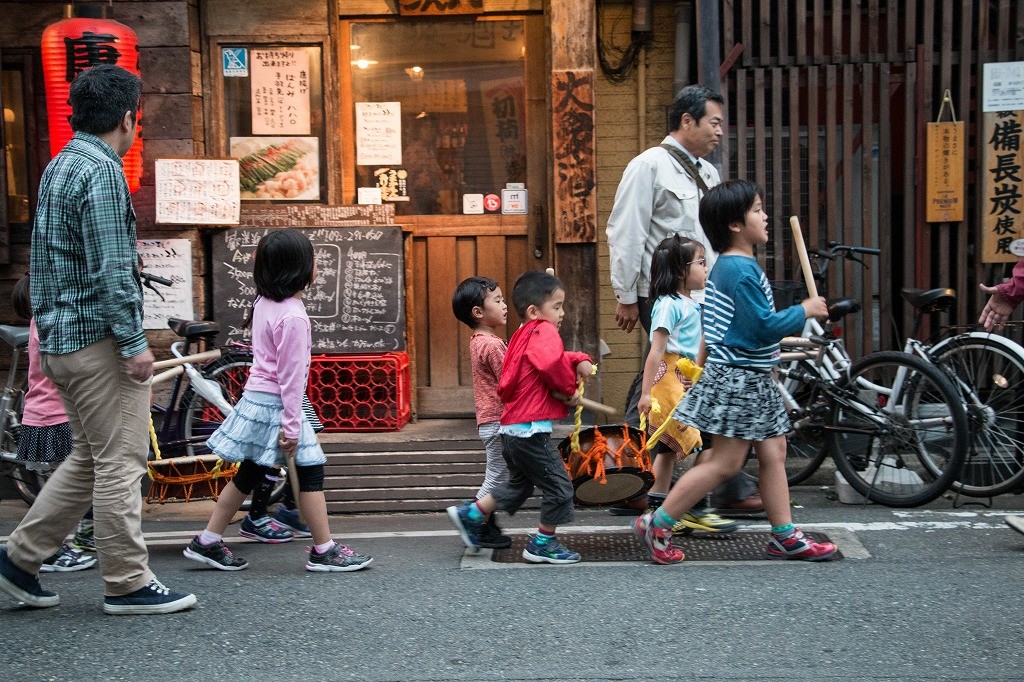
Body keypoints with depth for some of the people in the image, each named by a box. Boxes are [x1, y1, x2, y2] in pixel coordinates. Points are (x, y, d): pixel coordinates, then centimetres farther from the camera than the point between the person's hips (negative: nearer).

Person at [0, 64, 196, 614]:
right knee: (120, 461, -2)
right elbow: (110, 268, -21)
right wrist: (135, 342, -18)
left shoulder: (59, 166, 17)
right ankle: (127, 583, 6)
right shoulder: (102, 171, -14)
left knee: (90, 458, 17)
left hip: (61, 340, 10)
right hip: (98, 337, -10)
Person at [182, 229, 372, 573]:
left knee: (248, 474, 16)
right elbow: (291, 375, -19)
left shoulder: (264, 303, 8)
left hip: (255, 398, 9)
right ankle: (324, 551, 6)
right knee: (310, 471, 0)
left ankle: (207, 543, 22)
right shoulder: (293, 316, -19)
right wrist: (291, 425, -17)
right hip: (275, 403, -9)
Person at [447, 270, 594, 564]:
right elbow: (551, 362, -34)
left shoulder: (524, 336, 17)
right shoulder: (543, 331, -13)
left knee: (519, 484, 26)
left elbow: (556, 358, 21)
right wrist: (570, 388, -16)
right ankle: (543, 544, 14)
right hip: (530, 429, -10)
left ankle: (469, 516, 28)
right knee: (559, 485, 3)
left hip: (512, 428, 10)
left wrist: (579, 360, 0)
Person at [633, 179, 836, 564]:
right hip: (737, 378, -11)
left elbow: (712, 325, 20)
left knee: (773, 453, 11)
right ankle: (657, 525, 3)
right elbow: (764, 326, -22)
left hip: (751, 380, 11)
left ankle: (785, 537, 18)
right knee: (726, 463, -5)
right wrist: (804, 312, -10)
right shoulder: (743, 271, -19)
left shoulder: (726, 266, 13)